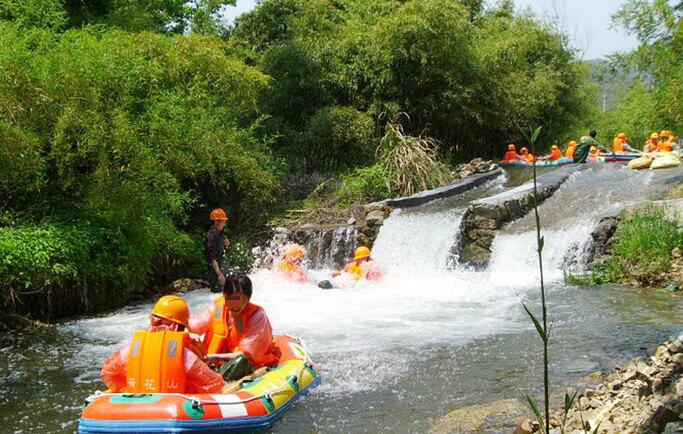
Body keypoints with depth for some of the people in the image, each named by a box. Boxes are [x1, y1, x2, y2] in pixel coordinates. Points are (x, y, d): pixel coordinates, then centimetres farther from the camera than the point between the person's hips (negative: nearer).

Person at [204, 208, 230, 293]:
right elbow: (212, 258, -24)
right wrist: (219, 274, -29)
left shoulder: (219, 234, 11)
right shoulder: (211, 235, -18)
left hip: (220, 269, 10)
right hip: (215, 270, -10)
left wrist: (226, 245, 2)